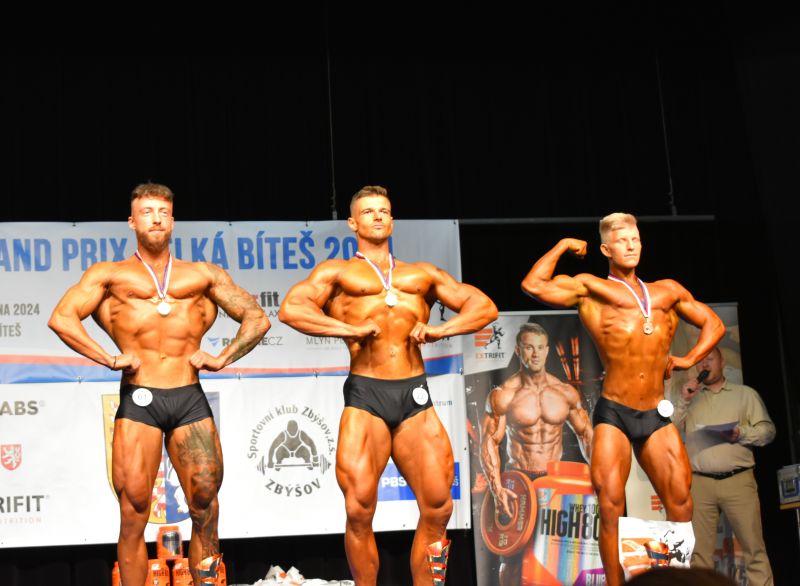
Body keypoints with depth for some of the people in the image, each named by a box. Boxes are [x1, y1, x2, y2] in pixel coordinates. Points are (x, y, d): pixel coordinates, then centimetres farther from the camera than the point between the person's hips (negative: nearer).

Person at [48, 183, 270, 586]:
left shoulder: (203, 275, 18)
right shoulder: (110, 274, 12)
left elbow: (257, 319, 16)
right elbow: (62, 318, -1)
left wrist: (223, 358, 3)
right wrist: (109, 359, -9)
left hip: (190, 400, 2)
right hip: (139, 401, -2)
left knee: (205, 511, -1)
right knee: (134, 514, -4)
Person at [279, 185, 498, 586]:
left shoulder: (423, 275, 22)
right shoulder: (337, 272, 14)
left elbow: (484, 307, 17)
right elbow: (291, 308, -3)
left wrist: (441, 329, -1)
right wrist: (350, 331, -11)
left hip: (415, 396, 3)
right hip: (366, 395, -2)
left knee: (437, 509, -3)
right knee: (359, 510, -10)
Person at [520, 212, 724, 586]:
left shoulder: (667, 291, 16)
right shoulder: (590, 288, 4)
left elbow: (713, 324, 25)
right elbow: (534, 286, -10)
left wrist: (687, 360, 10)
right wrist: (562, 246, 2)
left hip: (656, 415, 4)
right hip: (613, 414, -4)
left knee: (681, 506, 2)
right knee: (610, 505, -9)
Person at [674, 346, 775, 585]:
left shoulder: (745, 394, 12)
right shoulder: (690, 398, 19)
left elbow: (767, 430, 6)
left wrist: (741, 433, -12)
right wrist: (683, 401, 0)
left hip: (738, 480, -2)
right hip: (699, 482, 2)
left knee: (754, 547, -6)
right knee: (699, 550, -2)